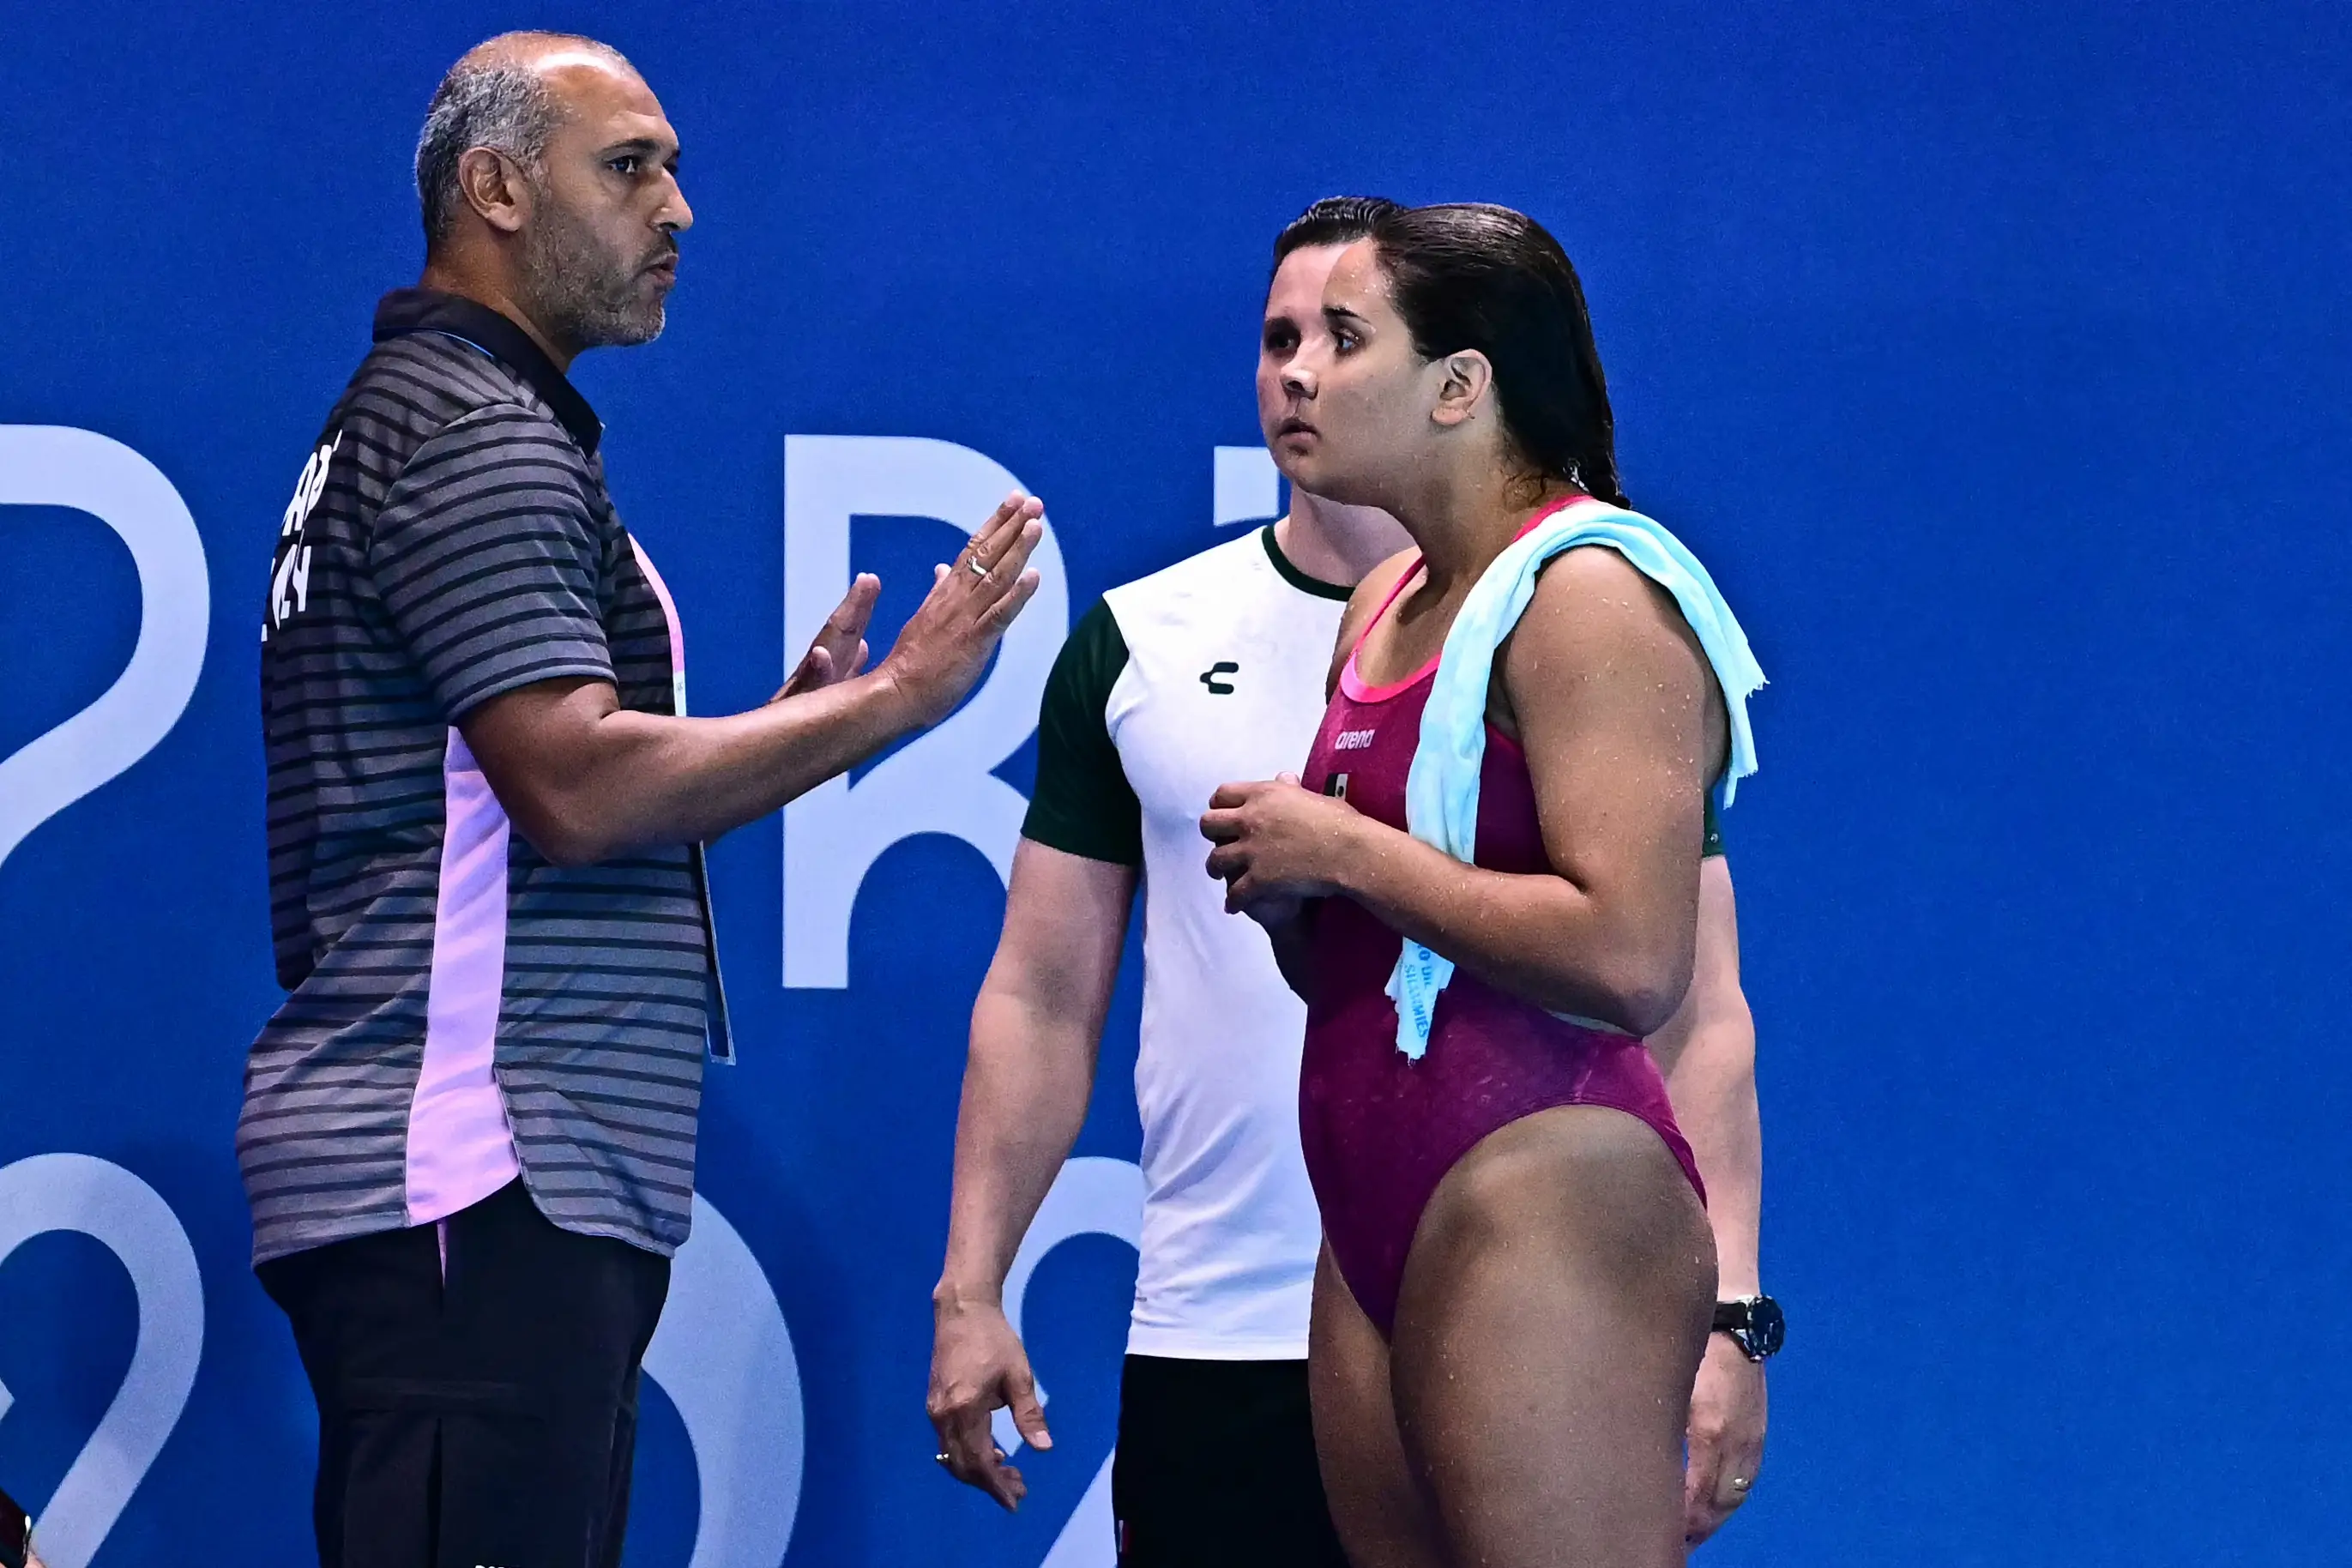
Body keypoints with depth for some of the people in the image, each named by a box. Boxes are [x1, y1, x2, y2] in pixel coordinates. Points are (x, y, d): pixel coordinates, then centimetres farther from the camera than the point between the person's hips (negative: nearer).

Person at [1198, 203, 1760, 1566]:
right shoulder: (1385, 608, 18)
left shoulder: (1589, 593, -10)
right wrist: (1284, 889, 4)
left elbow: (1632, 962, -22)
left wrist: (1347, 853, -14)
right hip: (1384, 1224, 9)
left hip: (1546, 1195, -9)